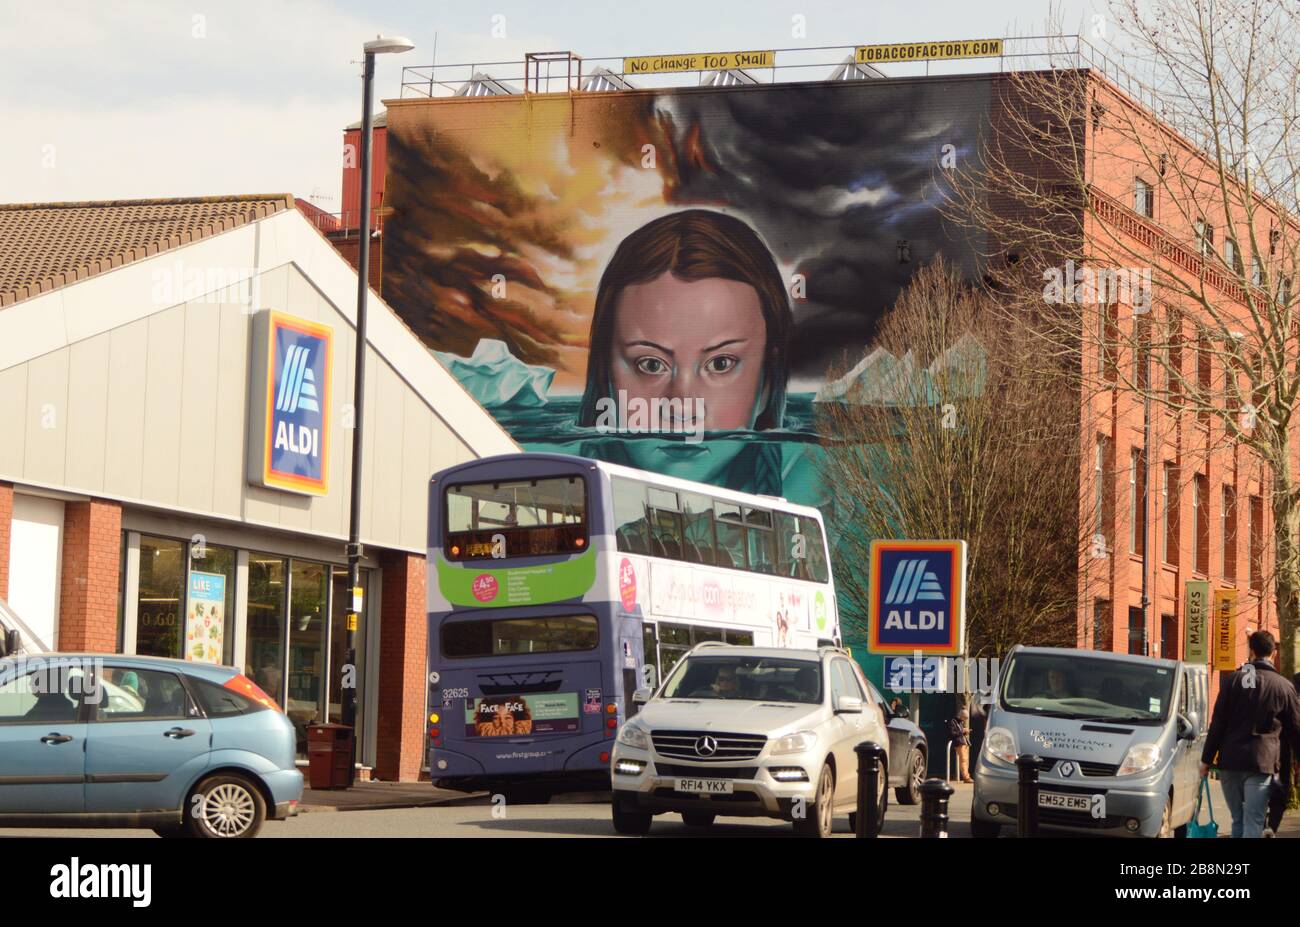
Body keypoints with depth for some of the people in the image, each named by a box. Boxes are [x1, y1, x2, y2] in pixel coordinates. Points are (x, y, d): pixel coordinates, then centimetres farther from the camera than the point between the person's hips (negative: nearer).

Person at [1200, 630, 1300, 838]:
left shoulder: (1233, 680, 3)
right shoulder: (1283, 686, 1)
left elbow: (1217, 723, 2)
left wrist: (1207, 759, 6)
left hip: (1229, 762, 2)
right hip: (1262, 763, -2)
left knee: (1237, 821, 15)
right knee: (1253, 824, -6)